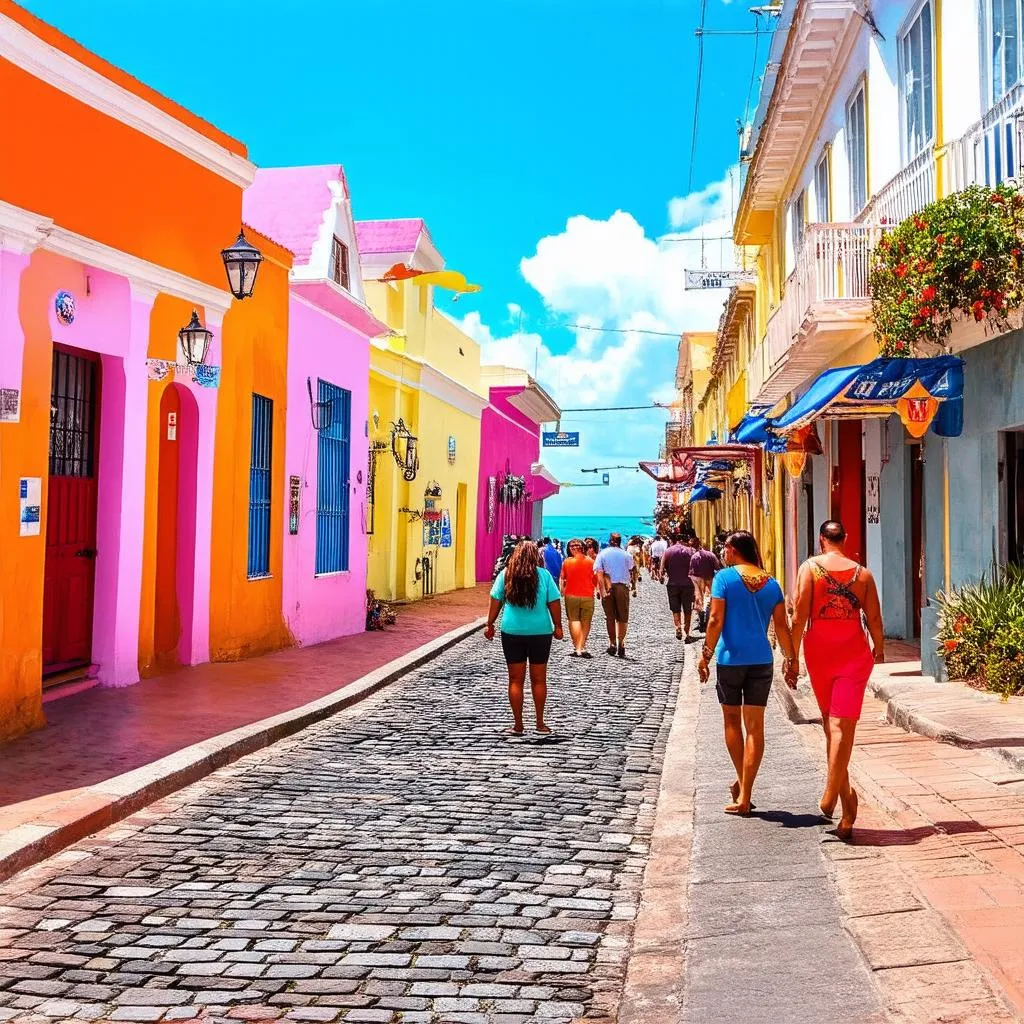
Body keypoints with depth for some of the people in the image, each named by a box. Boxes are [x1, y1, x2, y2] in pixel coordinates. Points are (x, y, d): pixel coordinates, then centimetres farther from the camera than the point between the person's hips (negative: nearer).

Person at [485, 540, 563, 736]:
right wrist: (558, 627, 5)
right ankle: (540, 723, 15)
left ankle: (518, 725, 8)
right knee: (539, 679, 11)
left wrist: (490, 625, 9)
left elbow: (496, 601, 1)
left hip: (512, 632, 0)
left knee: (516, 680, 7)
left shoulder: (505, 574, -1)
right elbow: (554, 602, -4)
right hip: (540, 632, 0)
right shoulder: (544, 575, -4)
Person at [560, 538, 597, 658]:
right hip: (587, 596, 1)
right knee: (585, 623, 10)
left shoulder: (567, 562, -5)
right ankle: (581, 647, 5)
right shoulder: (590, 561, -3)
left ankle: (577, 648, -3)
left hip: (571, 595, 0)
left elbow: (562, 578, 5)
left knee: (573, 620, 6)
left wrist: (562, 590, 22)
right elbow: (596, 580, 4)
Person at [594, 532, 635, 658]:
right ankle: (621, 642, -4)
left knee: (609, 617, 11)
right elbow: (631, 572, 4)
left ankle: (612, 642, 11)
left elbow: (599, 574, -8)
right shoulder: (625, 555, 1)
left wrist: (602, 590, -10)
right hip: (622, 586, 0)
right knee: (622, 617, 6)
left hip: (607, 587, 0)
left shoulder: (602, 554, 0)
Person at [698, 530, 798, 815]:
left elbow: (716, 621, -12)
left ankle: (741, 780, 15)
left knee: (731, 719, 17)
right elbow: (782, 626, 5)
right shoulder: (771, 583, 5)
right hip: (762, 660, 3)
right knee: (755, 726, 4)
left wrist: (706, 654, -5)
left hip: (730, 658, -3)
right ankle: (744, 796, 5)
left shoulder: (725, 577, -6)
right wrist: (791, 659, 12)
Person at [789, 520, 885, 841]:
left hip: (819, 650, 0)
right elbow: (874, 618, 5)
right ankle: (831, 796, -9)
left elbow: (799, 617, -8)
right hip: (854, 652, 0)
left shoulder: (810, 567, -3)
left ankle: (844, 792, 18)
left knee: (829, 719, 16)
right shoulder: (862, 573, 2)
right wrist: (879, 648, 23)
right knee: (843, 724, -3)